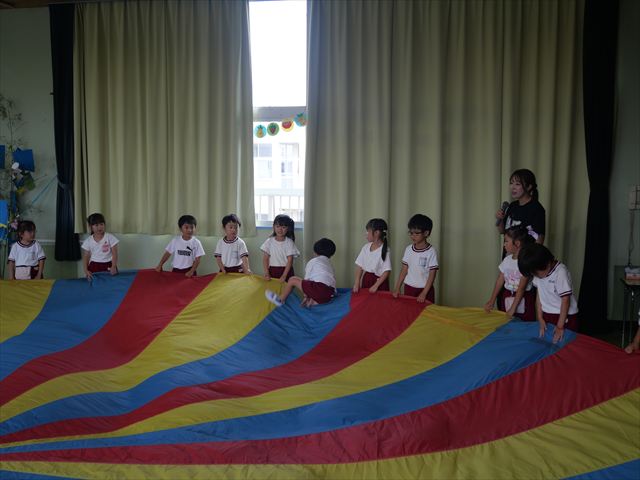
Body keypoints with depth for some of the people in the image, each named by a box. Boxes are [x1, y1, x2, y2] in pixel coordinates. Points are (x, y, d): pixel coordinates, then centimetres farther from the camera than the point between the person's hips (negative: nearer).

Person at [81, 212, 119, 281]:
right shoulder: (88, 241, 1)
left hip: (108, 266, -1)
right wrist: (86, 270, -8)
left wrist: (113, 266, -19)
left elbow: (114, 254, -7)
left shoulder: (110, 237, -5)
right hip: (94, 267, 1)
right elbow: (85, 257, 4)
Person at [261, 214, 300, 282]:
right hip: (273, 271, 2)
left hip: (286, 270, -1)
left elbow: (290, 261, -9)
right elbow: (265, 259, 1)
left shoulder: (289, 242, -5)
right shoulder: (269, 241, 1)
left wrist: (284, 276, -17)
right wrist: (266, 273, -8)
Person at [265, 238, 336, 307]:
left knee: (292, 280, 12)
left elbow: (306, 280, 13)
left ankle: (280, 300, 23)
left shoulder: (312, 261, 15)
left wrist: (305, 296, 22)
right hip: (330, 295, 6)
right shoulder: (330, 264, 31)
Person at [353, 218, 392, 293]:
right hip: (366, 279, 5)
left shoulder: (385, 250, -14)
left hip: (379, 281, -5)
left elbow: (387, 271, -15)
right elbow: (360, 266, 4)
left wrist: (375, 286, -18)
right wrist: (357, 284, -3)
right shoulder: (366, 247, 2)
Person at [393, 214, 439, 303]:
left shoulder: (431, 252, -11)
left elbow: (432, 275, -11)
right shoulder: (408, 249, 1)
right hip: (409, 288, 4)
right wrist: (397, 288, 1)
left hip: (425, 289, -4)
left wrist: (424, 293, -16)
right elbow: (404, 270, 6)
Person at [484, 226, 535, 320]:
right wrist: (492, 301, 4)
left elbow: (522, 287, -18)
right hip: (507, 297, 6)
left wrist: (513, 307, -19)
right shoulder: (507, 260, 3)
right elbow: (500, 281, 7)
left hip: (523, 299, -5)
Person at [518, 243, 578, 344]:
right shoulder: (539, 272, -2)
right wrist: (540, 318, 3)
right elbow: (539, 295, 5)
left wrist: (560, 326, -15)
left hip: (565, 316, -6)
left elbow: (565, 300, -19)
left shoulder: (561, 272, -23)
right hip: (547, 316, 6)